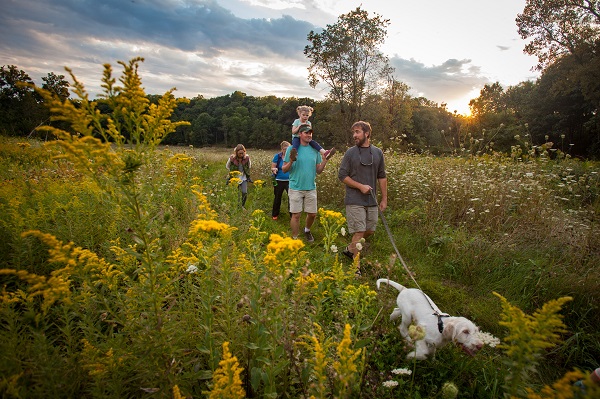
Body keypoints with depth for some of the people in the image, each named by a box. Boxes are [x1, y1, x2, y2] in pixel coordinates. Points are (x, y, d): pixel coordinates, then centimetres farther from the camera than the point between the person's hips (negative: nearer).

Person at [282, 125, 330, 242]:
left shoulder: (315, 150, 7)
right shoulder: (292, 148, -3)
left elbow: (318, 171, 8)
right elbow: (284, 169, -2)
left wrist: (324, 161, -8)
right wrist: (291, 162, -21)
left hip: (311, 188, 4)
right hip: (296, 188, -3)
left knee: (312, 214, 11)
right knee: (296, 215, 1)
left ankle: (307, 230, 40)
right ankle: (294, 239, 18)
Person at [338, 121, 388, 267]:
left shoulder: (378, 153, 7)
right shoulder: (350, 153, -3)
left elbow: (382, 177, 11)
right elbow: (342, 175, -4)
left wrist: (384, 199, 8)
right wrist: (361, 186, -14)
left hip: (372, 200, 5)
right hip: (355, 201, -4)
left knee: (369, 231, 12)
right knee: (359, 232, -4)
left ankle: (350, 249, 35)